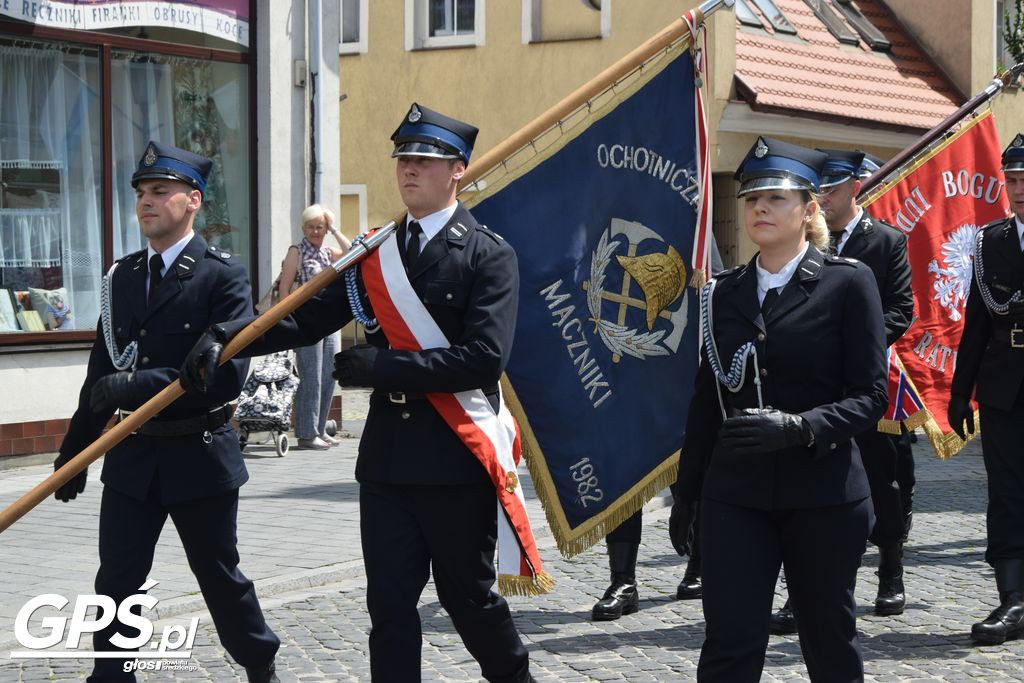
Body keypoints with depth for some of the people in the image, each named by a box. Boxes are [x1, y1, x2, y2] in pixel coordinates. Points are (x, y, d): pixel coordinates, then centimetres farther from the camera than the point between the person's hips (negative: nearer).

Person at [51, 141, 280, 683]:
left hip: (200, 455, -4)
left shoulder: (222, 275, -9)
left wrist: (139, 383, -26)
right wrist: (73, 453, 12)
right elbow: (101, 372, 11)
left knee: (220, 577, 11)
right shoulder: (123, 275, 8)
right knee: (116, 582, 3)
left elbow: (228, 372, -19)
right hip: (132, 456, 4)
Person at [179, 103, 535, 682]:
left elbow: (485, 357, -19)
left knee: (468, 594, 10)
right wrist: (226, 337, -12)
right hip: (388, 455, 5)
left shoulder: (490, 255, -7)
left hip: (457, 459, -4)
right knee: (390, 602, 6)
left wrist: (381, 367, -19)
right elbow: (310, 316, 3)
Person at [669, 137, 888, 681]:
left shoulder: (847, 282, -3)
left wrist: (799, 428, -23)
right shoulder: (723, 293, 9)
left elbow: (870, 395, -8)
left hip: (823, 493, -2)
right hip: (735, 494, 3)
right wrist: (685, 493, 15)